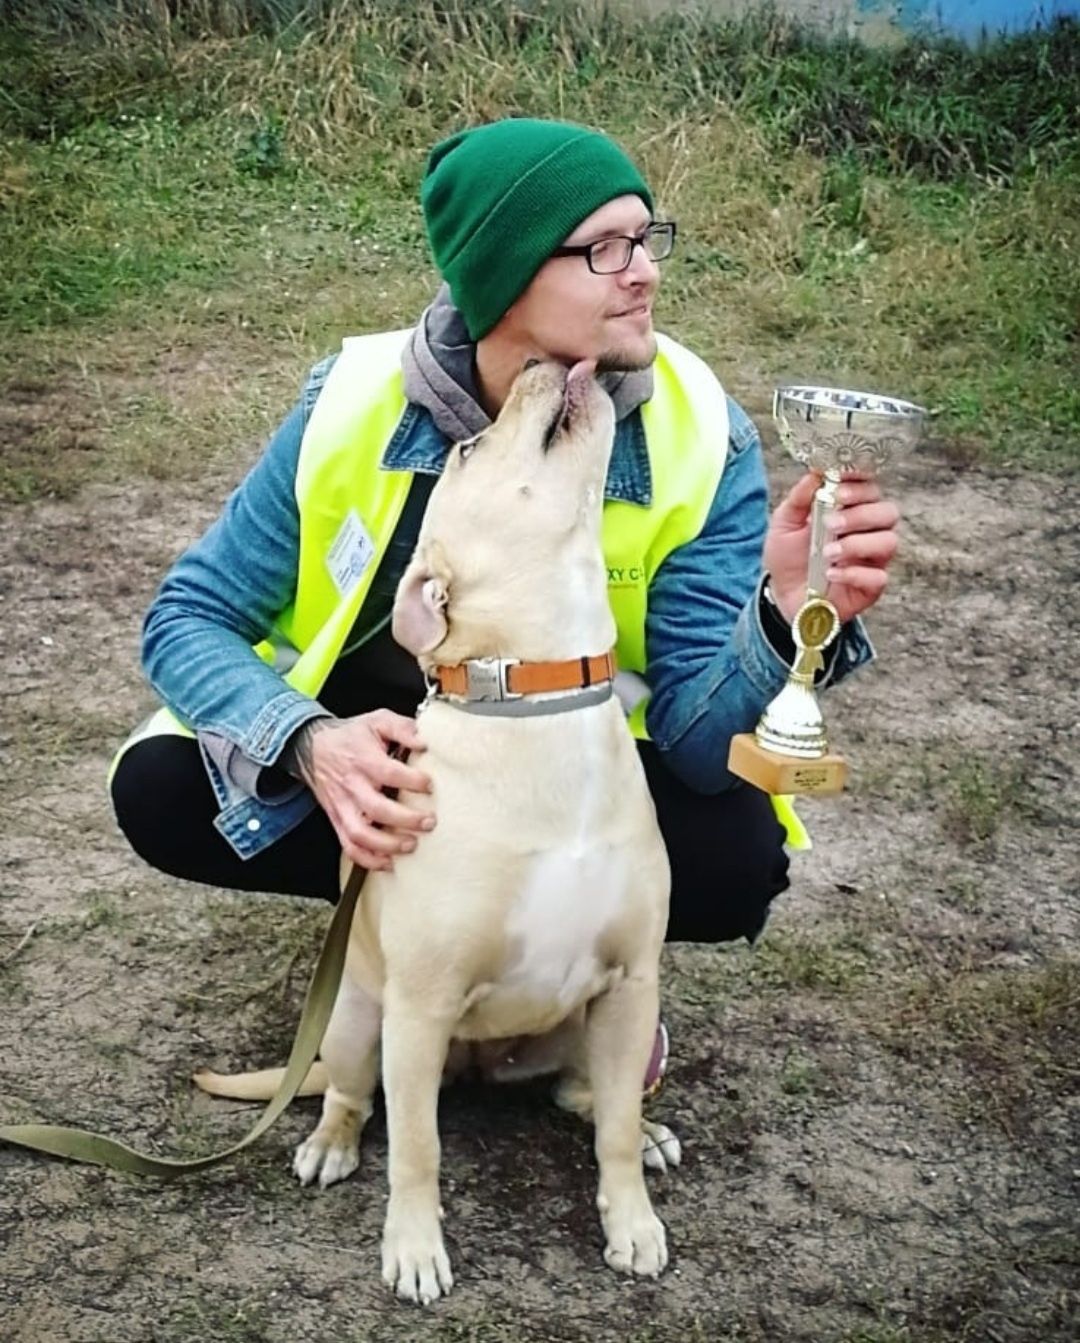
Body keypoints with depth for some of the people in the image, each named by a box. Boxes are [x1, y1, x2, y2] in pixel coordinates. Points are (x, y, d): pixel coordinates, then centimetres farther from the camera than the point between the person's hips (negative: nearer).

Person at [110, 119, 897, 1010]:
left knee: (733, 859, -30)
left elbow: (697, 743, -26)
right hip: (375, 744, 1)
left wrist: (782, 616, -48)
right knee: (160, 791, -22)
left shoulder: (700, 436, -21)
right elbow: (188, 621, -16)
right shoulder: (357, 401, -20)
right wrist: (308, 745, -37)